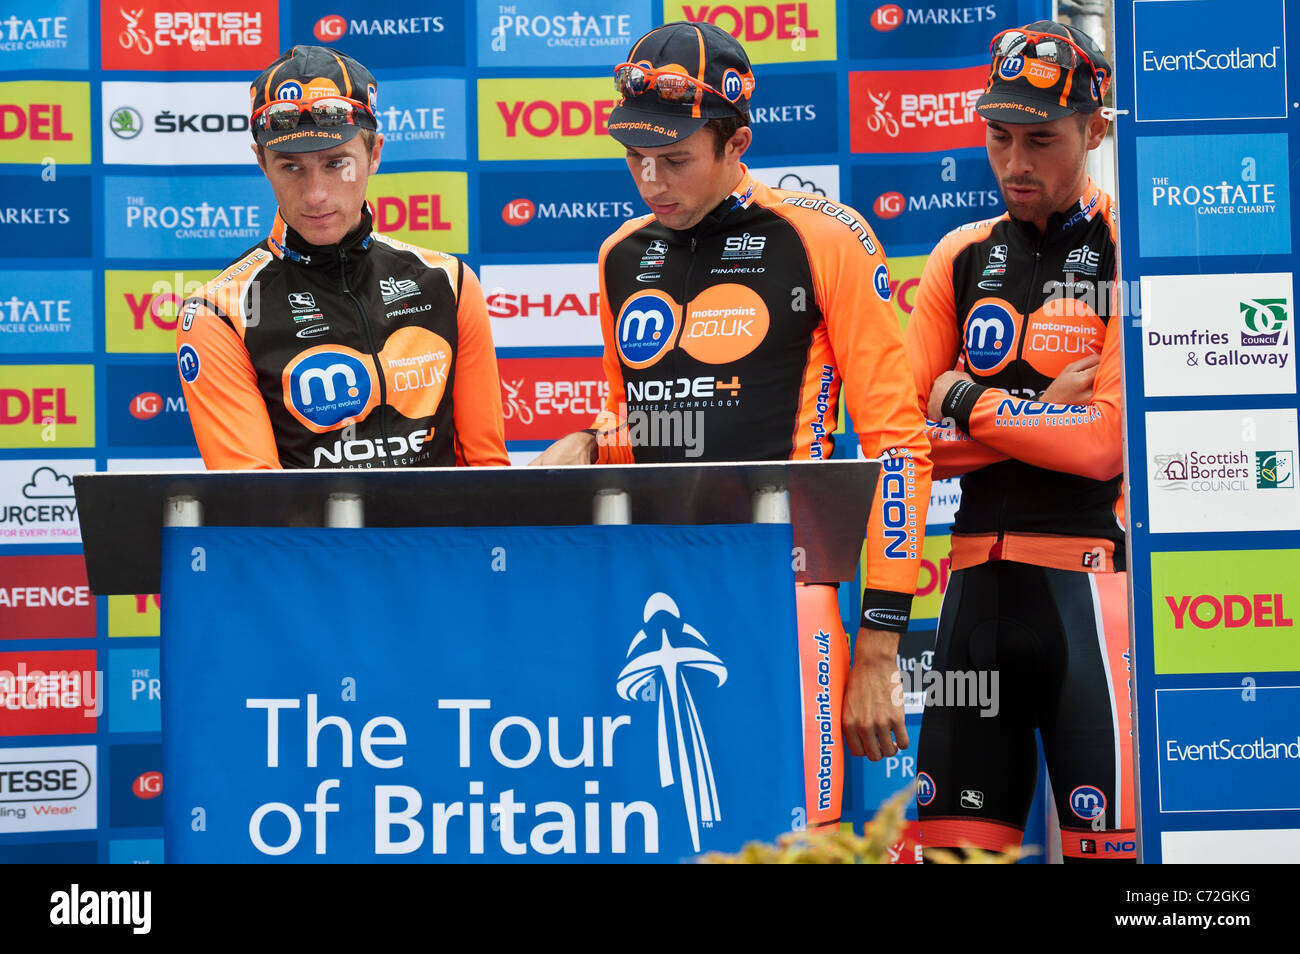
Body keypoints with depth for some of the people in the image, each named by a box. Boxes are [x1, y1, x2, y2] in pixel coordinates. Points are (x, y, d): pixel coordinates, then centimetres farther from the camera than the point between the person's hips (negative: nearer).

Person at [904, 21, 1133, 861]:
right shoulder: (961, 258, 13)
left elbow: (1107, 442, -13)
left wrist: (970, 402, -3)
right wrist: (1042, 414, -5)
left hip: (1087, 578, -5)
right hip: (977, 579, 5)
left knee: (1109, 840, -6)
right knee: (952, 832, 8)